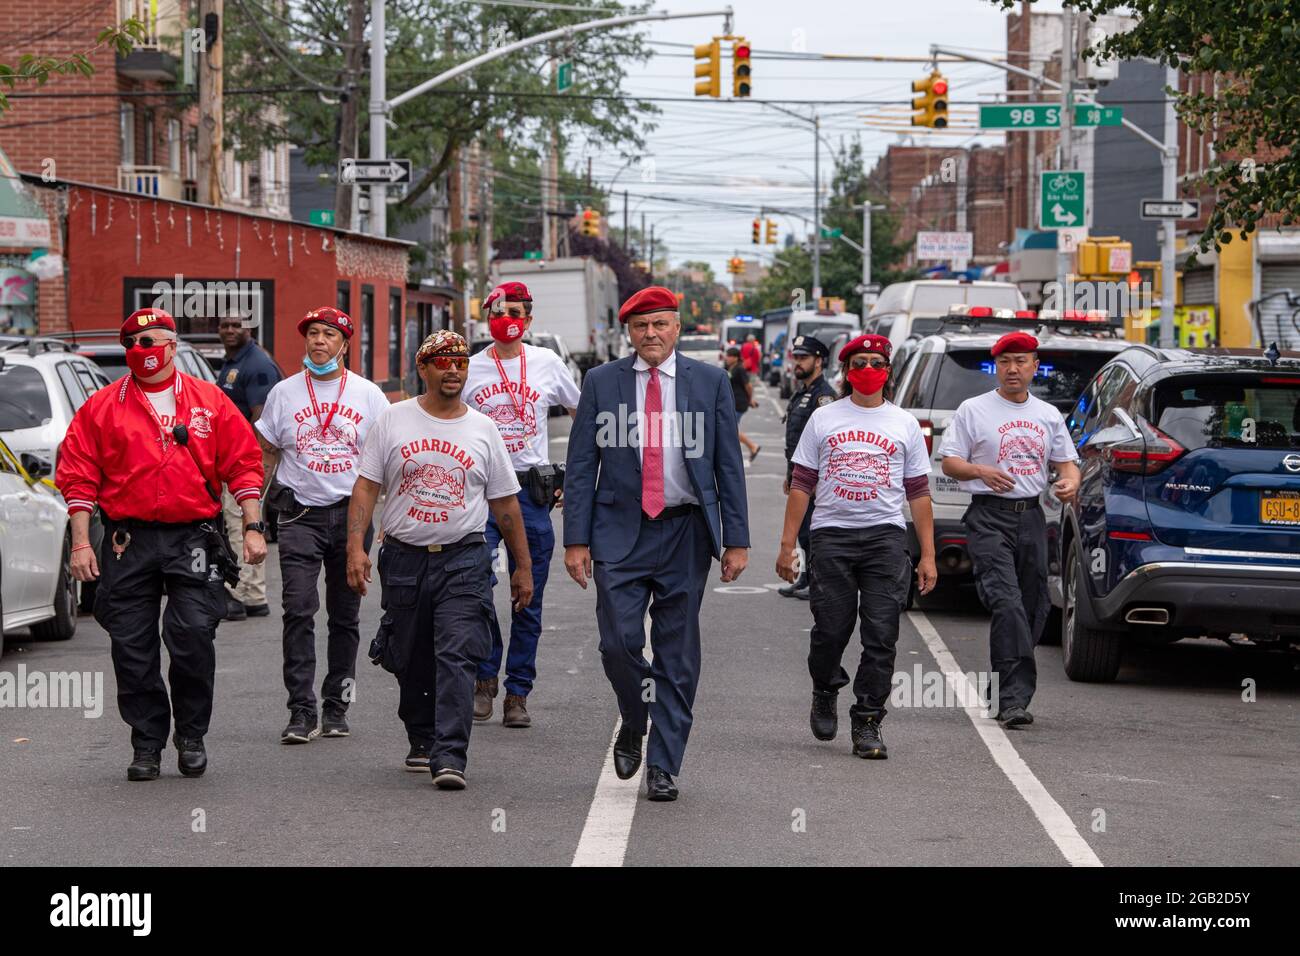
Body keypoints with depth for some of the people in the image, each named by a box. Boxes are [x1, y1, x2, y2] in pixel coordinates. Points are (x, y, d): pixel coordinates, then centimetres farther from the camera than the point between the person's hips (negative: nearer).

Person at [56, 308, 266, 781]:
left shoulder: (211, 402, 7)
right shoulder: (101, 407, 8)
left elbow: (243, 465, 7)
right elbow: (78, 476, 5)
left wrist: (252, 527, 0)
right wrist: (81, 542, -2)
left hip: (194, 538, -1)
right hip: (128, 542, 2)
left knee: (192, 634, -14)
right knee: (132, 648, 1)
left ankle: (191, 736, 5)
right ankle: (147, 745, 14)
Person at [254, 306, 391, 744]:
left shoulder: (369, 395, 6)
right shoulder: (284, 393, 6)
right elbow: (264, 454, 10)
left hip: (351, 513, 1)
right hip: (300, 514, -1)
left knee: (345, 616, 7)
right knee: (299, 611, -12)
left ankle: (336, 707, 17)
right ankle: (302, 711, -12)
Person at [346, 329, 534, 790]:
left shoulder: (483, 429, 7)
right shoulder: (393, 420, 4)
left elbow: (505, 502, 12)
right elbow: (366, 487, 2)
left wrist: (523, 566, 13)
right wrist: (356, 545, -9)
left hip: (464, 561, -1)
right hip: (404, 558, 1)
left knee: (457, 657, -14)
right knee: (411, 661, 11)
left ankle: (449, 756, -19)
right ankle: (422, 739, 32)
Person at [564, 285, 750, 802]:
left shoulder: (710, 381, 4)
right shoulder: (601, 382, 5)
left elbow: (728, 465, 5)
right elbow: (581, 466, 4)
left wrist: (736, 540, -1)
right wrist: (576, 539, -3)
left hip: (685, 532, 0)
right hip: (620, 531, 0)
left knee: (678, 655, 2)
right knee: (618, 641, -10)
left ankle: (663, 766, 10)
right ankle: (633, 725, 19)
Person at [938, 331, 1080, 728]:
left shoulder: (1048, 415, 16)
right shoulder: (973, 410, 3)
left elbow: (1066, 461, 21)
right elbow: (949, 462, 1)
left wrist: (1070, 482, -2)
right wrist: (981, 471, -19)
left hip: (1031, 517, 5)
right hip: (989, 516, -5)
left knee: (1033, 607, 6)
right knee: (1007, 602, -20)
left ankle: (1004, 693, 17)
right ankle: (1015, 699, -25)